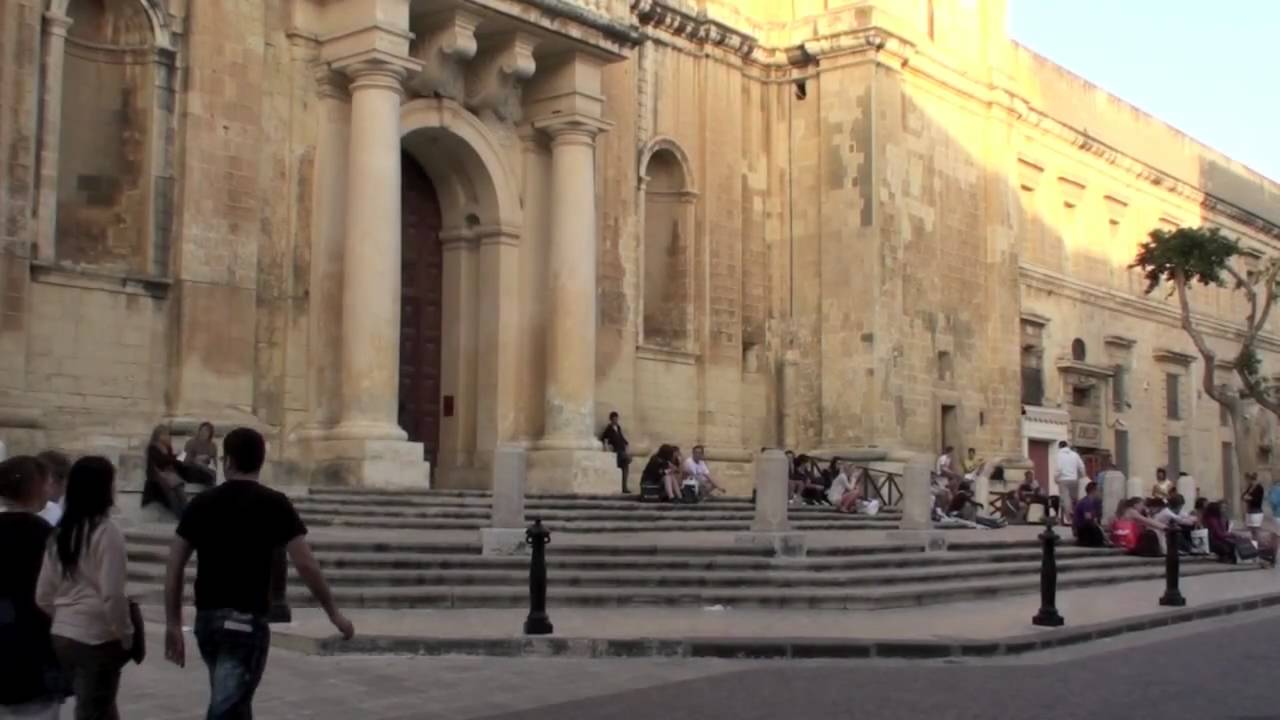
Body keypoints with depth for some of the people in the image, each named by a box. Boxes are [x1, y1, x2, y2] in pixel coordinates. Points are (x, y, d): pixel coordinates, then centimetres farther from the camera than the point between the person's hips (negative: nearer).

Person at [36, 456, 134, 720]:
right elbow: (112, 595, -18)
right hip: (97, 638, -7)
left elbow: (43, 595, 10)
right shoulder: (106, 532, -14)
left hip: (62, 636, 7)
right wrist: (126, 635, -7)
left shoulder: (61, 533, 7)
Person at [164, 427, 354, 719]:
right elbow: (305, 565, -9)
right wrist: (334, 613, 2)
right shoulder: (275, 504, -5)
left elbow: (174, 566, 4)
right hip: (246, 620, -5)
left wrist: (173, 624, 10)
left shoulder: (202, 503, 5)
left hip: (206, 619, 5)